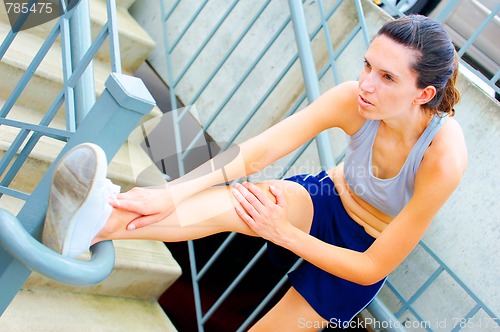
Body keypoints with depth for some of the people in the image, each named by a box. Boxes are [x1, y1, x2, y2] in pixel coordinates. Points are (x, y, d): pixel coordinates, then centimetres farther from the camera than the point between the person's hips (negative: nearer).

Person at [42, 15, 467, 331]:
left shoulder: (444, 157, -34)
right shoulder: (353, 100, -25)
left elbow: (373, 269, -26)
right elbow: (257, 151, -29)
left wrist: (283, 233, -29)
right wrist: (172, 193, -42)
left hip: (365, 253, -1)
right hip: (328, 199, 1)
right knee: (235, 200, -31)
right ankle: (99, 225, -48)